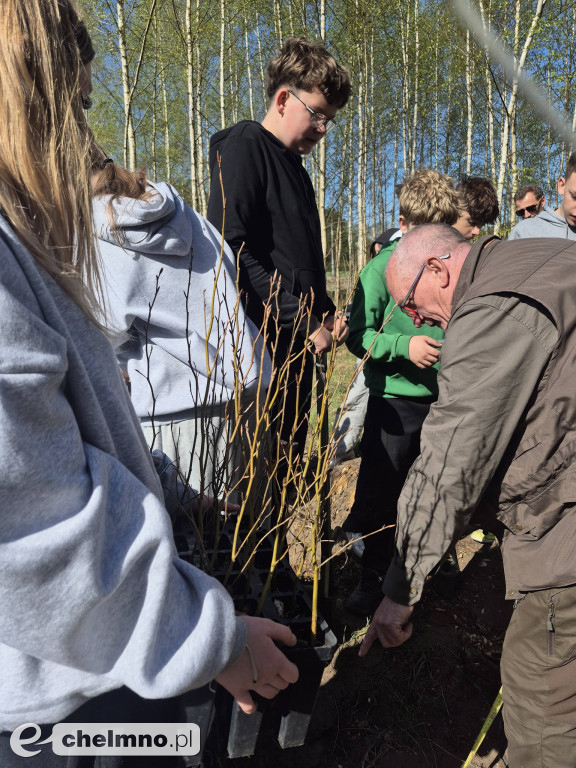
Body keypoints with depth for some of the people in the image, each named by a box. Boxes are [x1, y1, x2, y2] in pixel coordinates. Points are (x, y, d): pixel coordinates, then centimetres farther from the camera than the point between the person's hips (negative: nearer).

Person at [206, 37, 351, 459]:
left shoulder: (296, 168, 22)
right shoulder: (245, 145, -4)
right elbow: (232, 250, -17)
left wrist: (326, 313, 8)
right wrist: (302, 322, -15)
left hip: (298, 347, 9)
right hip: (263, 344, -8)